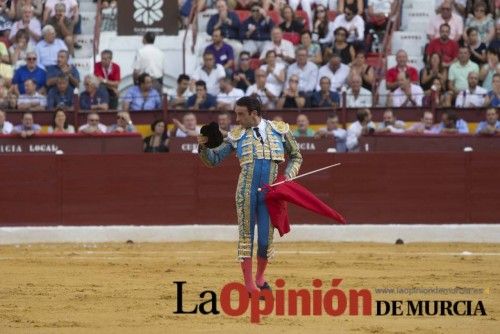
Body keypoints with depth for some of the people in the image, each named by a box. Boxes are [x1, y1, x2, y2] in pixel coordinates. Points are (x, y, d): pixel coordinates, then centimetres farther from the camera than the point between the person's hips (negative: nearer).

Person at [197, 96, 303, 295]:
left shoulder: (279, 130, 7)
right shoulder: (237, 136, 6)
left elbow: (296, 157, 17)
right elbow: (213, 160, 8)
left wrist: (289, 176, 0)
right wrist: (203, 146, -11)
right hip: (246, 191, 0)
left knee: (266, 238, 3)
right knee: (246, 236, 0)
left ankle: (260, 277, 26)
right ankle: (249, 283, 5)